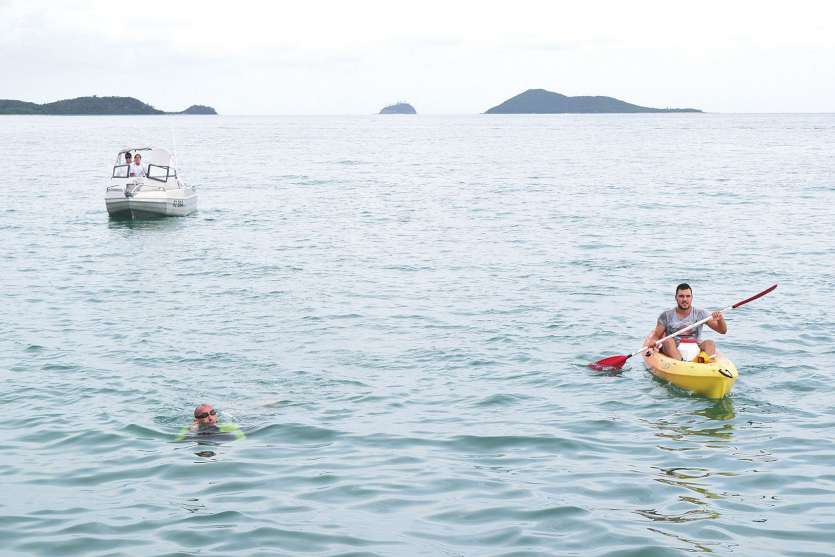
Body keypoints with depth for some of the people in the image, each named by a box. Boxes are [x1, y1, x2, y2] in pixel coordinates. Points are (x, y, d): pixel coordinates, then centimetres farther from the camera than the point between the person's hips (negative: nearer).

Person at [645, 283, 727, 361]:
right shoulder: (666, 316, 7)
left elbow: (723, 331, 4)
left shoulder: (700, 315, 7)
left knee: (710, 343, -24)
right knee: (668, 341, -29)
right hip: (672, 351, -1)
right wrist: (652, 342, -18)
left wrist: (720, 319, -18)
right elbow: (656, 336, 6)